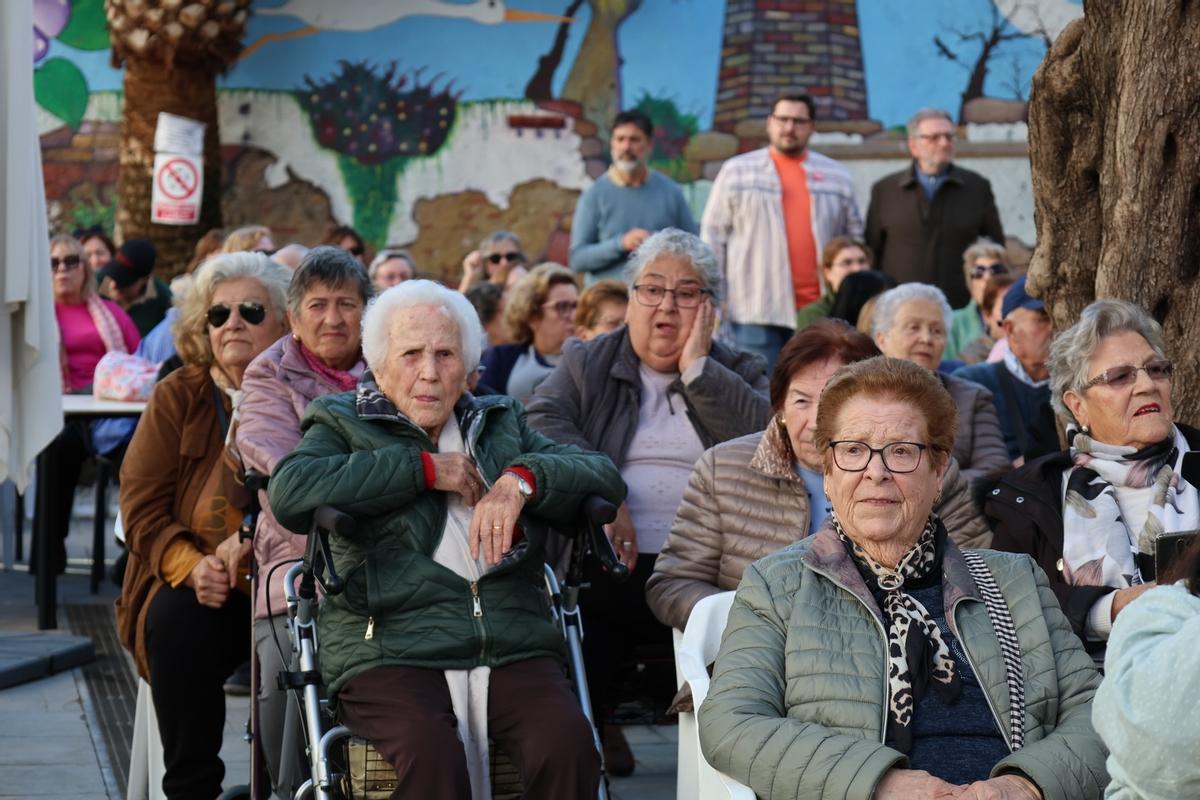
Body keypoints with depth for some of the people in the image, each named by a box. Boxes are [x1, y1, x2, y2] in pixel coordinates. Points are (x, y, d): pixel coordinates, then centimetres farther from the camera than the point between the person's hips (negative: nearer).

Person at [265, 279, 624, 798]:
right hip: (389, 652, -3)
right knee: (431, 756, -34)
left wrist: (522, 480, -7)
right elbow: (288, 494, -7)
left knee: (567, 747, -27)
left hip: (513, 647, 3)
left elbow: (604, 478, 14)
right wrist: (423, 468, -4)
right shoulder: (343, 424, 15)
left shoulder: (501, 422, 25)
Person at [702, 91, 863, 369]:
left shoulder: (837, 176, 15)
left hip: (821, 310, 2)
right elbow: (713, 235, 7)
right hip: (758, 310, -2)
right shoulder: (736, 171, 9)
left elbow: (854, 244, 17)